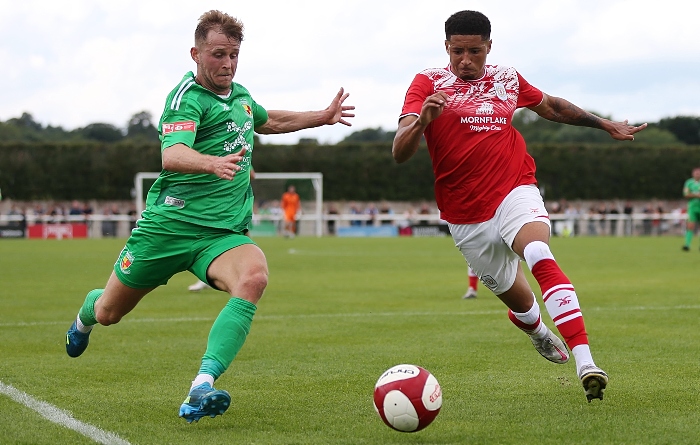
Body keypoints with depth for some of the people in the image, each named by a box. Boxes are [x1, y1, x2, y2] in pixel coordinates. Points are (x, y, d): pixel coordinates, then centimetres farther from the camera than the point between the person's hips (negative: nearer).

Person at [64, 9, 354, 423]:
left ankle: (202, 388, -40)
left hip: (224, 233, 4)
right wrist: (212, 163, -51)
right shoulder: (186, 97, -12)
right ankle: (85, 316, 52)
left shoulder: (240, 94, 13)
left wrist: (323, 117, 38)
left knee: (253, 278, -31)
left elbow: (268, 121, 38)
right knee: (109, 312, 10)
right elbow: (172, 156, -31)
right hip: (170, 224, -4)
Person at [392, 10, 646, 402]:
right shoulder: (428, 83, -3)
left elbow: (551, 107, 28)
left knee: (540, 257, -31)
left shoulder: (507, 79, 8)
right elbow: (399, 153, -15)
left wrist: (605, 124, 32)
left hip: (516, 193, 0)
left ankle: (585, 363, -41)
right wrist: (422, 120, -35)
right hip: (466, 219, 0)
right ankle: (540, 334, 51)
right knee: (518, 301, 13)